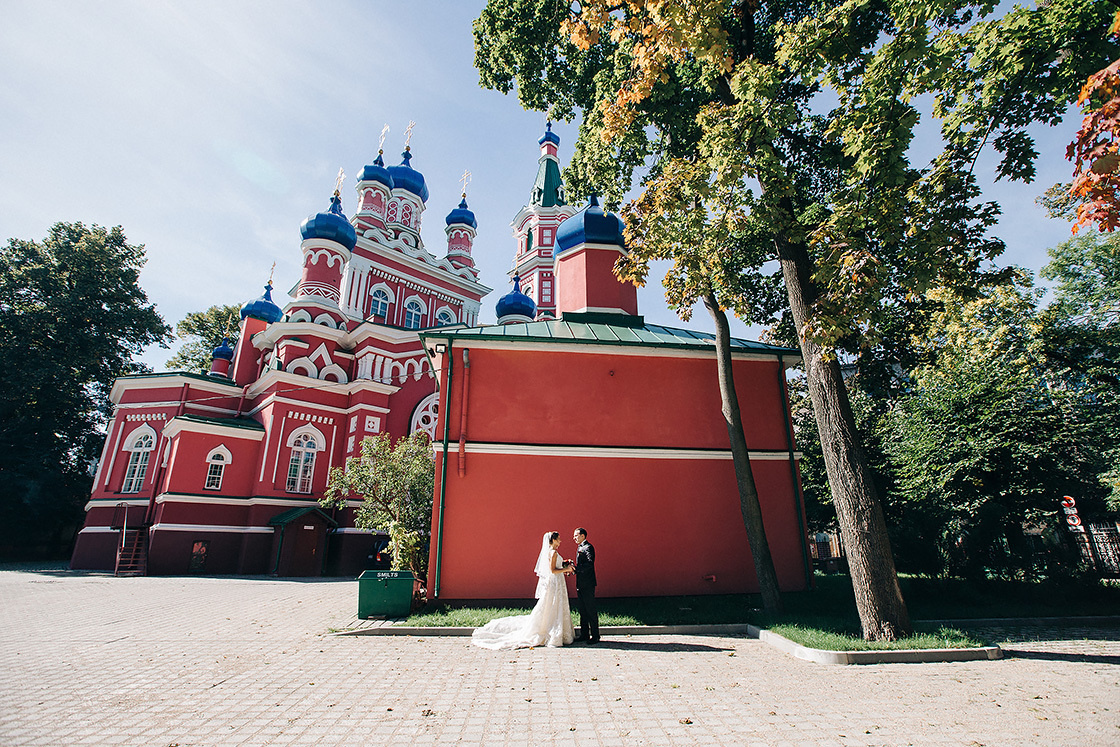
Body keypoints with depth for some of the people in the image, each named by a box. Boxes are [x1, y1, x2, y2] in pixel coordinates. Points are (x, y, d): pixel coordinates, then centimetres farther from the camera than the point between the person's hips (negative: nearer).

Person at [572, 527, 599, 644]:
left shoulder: (588, 547, -12)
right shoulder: (579, 547, 17)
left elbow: (589, 564, -24)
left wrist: (575, 568, -25)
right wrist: (573, 569, 6)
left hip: (588, 584, -9)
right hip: (580, 585, 9)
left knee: (591, 610, -2)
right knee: (583, 611, 14)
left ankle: (595, 636, 5)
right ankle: (584, 634, 21)